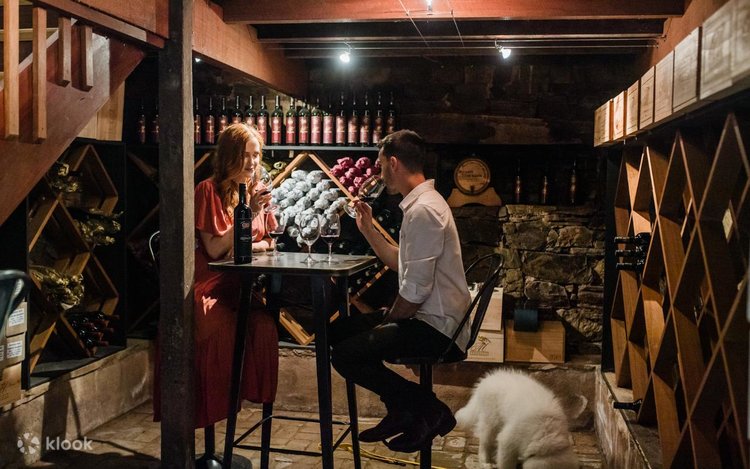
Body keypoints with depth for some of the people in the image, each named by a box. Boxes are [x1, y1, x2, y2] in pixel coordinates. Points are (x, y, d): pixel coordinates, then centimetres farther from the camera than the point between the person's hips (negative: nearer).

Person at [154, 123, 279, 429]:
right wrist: (248, 214, -16)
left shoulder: (257, 190, 13)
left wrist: (244, 247, -4)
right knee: (221, 330, -33)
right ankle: (210, 413, -17)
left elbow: (268, 243, 17)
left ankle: (257, 396, -12)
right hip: (209, 286, -4)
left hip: (241, 288, 5)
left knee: (264, 325, -27)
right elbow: (214, 249, -10)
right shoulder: (208, 190, -4)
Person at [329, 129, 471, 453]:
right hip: (426, 317, 11)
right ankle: (401, 411, 16)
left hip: (435, 326, -11)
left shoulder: (423, 210, -21)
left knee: (345, 355, -16)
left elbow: (416, 290, -24)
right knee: (338, 331, 14)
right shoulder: (422, 204, 12)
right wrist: (368, 229, 17)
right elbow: (402, 264, 20)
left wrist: (387, 322, -8)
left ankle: (429, 410, -2)